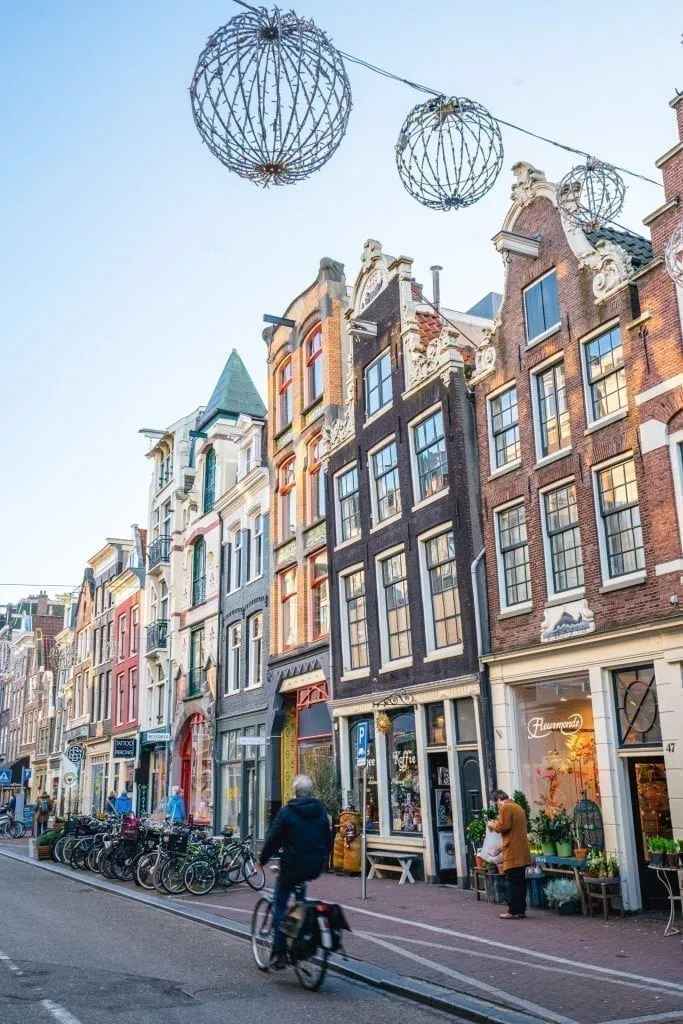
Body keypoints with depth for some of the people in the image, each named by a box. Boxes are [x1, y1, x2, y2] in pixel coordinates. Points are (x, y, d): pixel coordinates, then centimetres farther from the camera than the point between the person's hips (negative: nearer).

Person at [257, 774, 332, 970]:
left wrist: (262, 860, 8)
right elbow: (328, 840, 14)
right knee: (300, 887, 33)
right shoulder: (321, 811, 5)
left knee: (279, 905, 8)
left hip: (292, 866, -5)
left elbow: (273, 840, -6)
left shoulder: (286, 812, -9)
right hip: (315, 867, 5)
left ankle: (279, 953, 3)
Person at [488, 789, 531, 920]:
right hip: (522, 852, 9)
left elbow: (503, 827, -16)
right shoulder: (518, 807, 18)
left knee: (512, 882, -5)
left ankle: (513, 911, -4)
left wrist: (493, 825, 1)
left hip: (513, 852, -9)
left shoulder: (505, 808, -9)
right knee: (520, 881, 11)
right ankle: (521, 910, 13)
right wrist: (498, 823, 21)